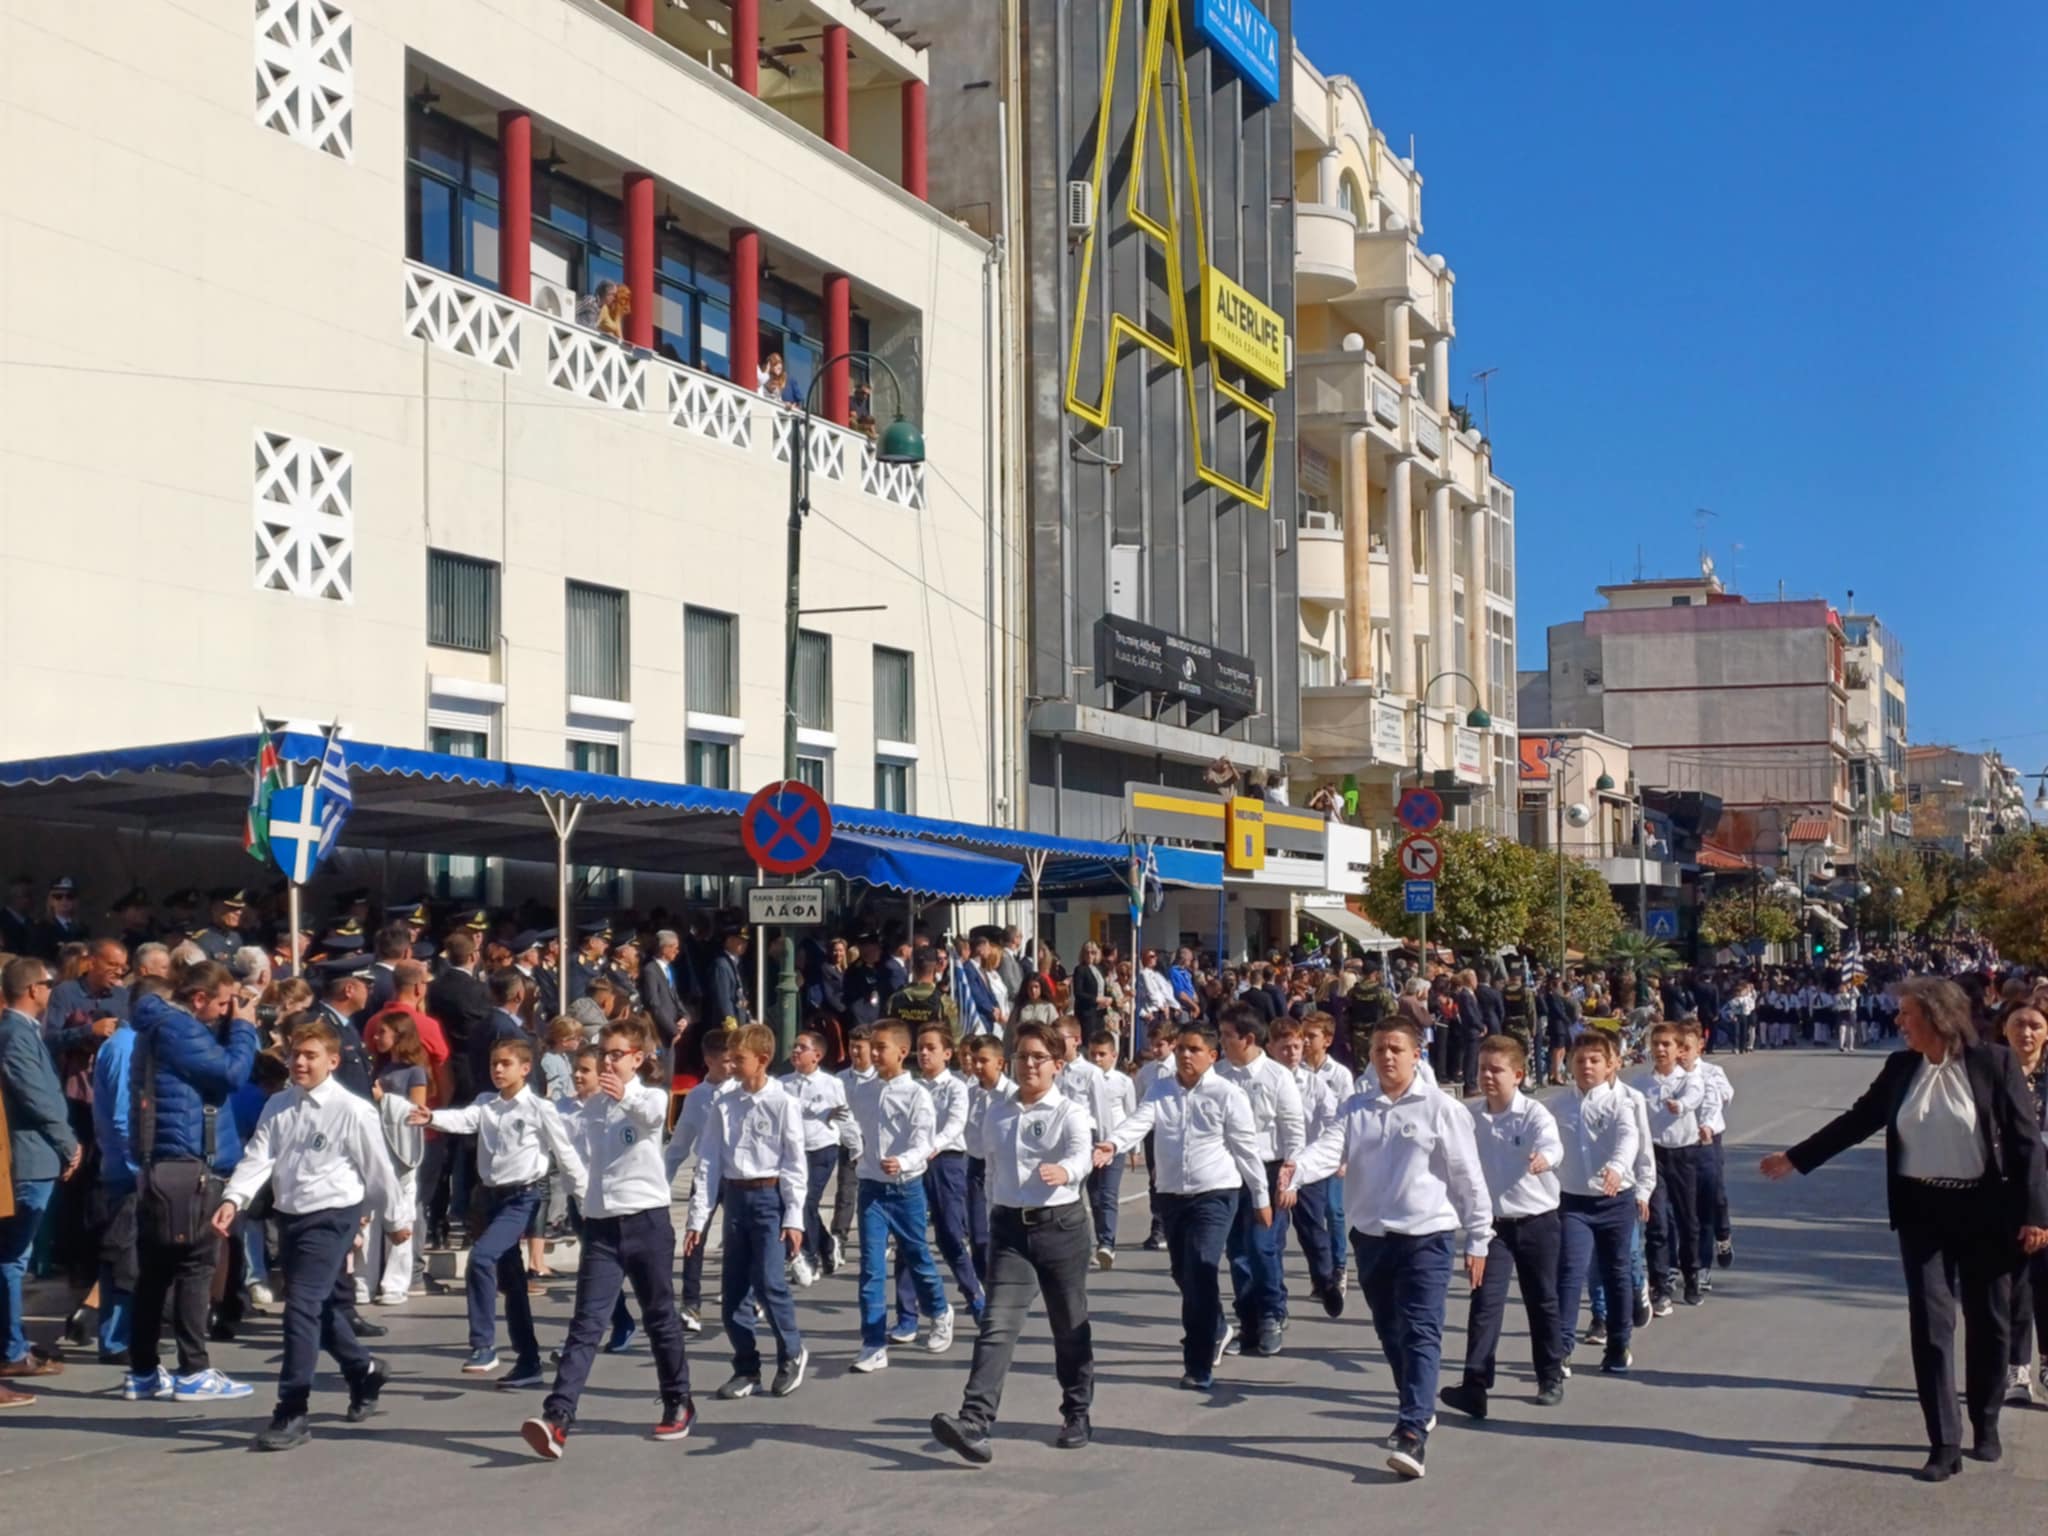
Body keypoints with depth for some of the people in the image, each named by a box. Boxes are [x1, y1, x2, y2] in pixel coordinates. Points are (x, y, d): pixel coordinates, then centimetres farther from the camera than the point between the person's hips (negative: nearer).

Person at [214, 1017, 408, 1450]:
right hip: (289, 1216, 7)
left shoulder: (353, 1111, -11)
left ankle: (292, 1414, -11)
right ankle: (363, 1370, 45)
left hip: (331, 1217, -7)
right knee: (322, 1308, 19)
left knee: (302, 1307, -15)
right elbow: (258, 1156, -3)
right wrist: (233, 1199, -20)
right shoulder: (277, 1106, 5)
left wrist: (396, 1218, 6)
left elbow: (377, 1168, -3)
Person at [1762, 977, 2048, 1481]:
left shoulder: (1993, 1063, -9)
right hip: (1923, 1212, 3)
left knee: (1988, 1322, 10)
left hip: (1983, 1211, -3)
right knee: (1930, 1323, -2)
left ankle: (1985, 1425, 31)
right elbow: (1858, 1119, 12)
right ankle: (1945, 1444, 2)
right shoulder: (1900, 1067, 3)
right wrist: (1796, 1158, 13)